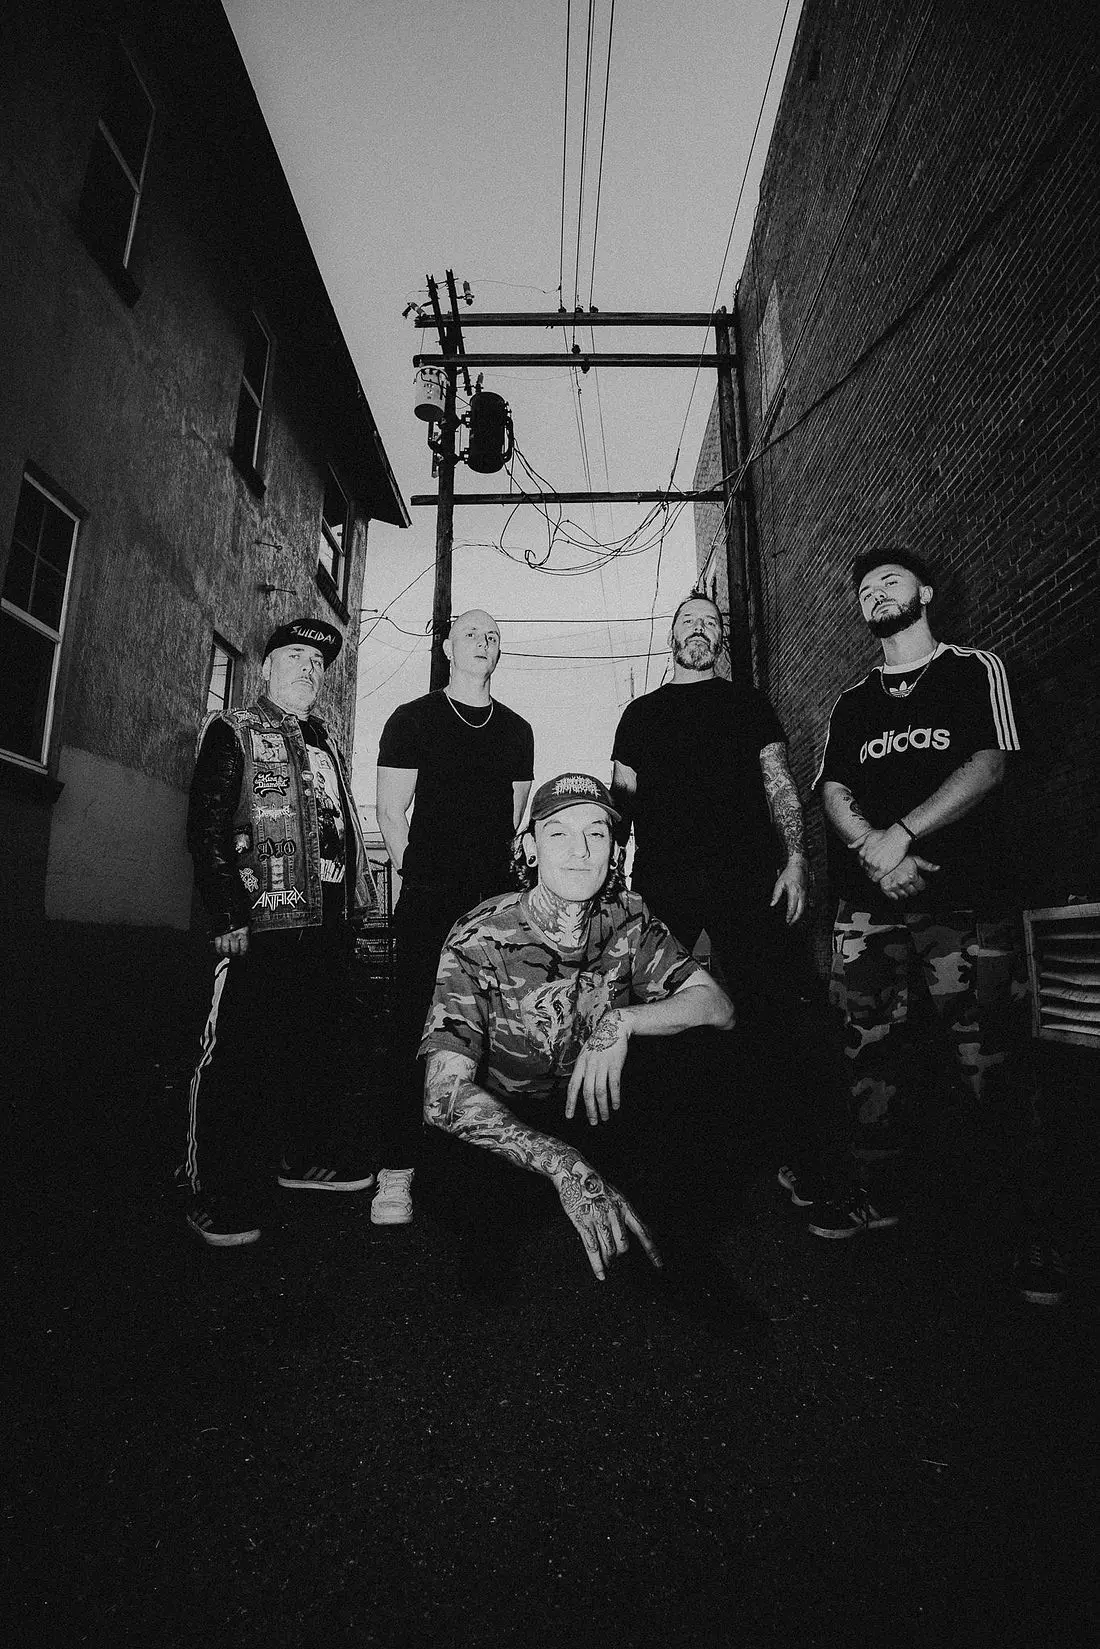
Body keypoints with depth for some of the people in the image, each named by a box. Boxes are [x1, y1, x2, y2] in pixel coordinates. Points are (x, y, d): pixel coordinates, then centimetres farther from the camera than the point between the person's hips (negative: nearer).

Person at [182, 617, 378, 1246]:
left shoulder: (327, 742, 21)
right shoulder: (231, 732, 2)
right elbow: (207, 829, -7)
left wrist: (358, 903, 14)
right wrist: (233, 917, -15)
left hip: (331, 925, 7)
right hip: (264, 923, -6)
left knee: (320, 1047, 15)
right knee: (242, 1057, -3)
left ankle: (311, 1157, 32)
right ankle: (223, 1202, 10)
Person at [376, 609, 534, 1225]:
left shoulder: (516, 729, 15)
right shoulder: (413, 719, 4)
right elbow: (391, 812, 2)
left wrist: (495, 870, 9)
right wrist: (421, 876, -1)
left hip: (495, 898, 4)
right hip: (429, 898, -3)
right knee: (418, 1029, -3)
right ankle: (400, 1170, 5)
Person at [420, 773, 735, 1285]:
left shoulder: (628, 920, -7)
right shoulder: (480, 939, -20)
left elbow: (718, 1007, -14)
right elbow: (445, 1093, -29)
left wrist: (620, 1022, -33)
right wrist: (563, 1164, -43)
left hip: (600, 1120, 3)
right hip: (505, 1129, -3)